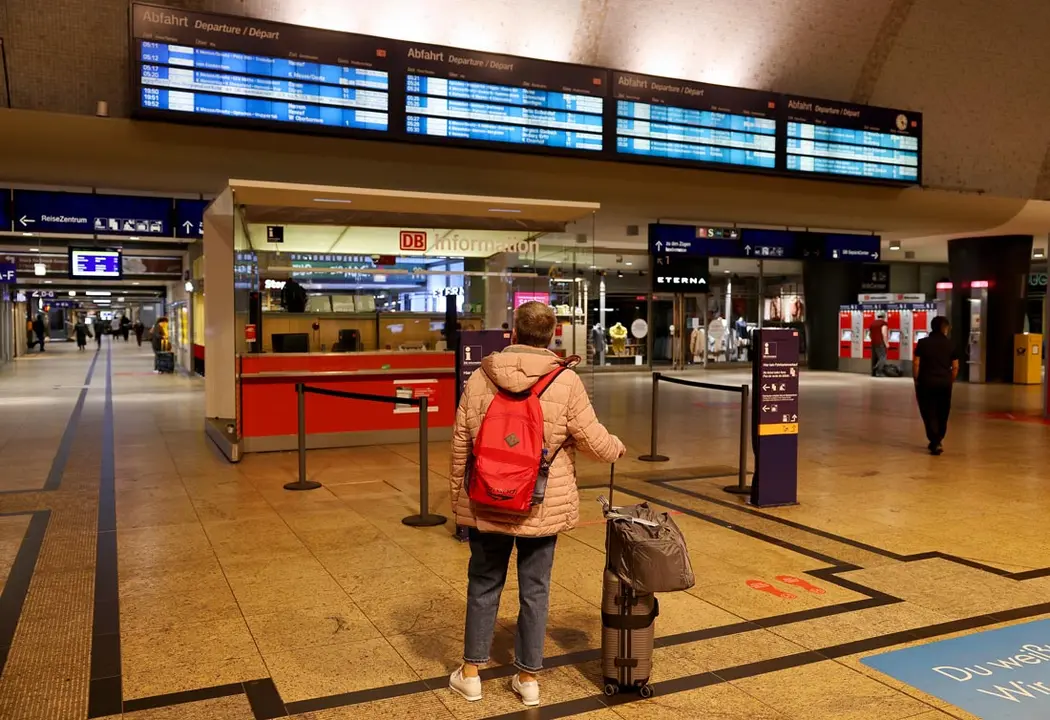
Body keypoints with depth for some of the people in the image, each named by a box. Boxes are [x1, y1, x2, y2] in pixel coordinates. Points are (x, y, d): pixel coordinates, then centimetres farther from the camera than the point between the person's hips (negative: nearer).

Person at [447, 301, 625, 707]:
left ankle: (470, 672, 26)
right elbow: (594, 442, -6)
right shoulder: (565, 382, -10)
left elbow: (460, 446, 1)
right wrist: (616, 448, 17)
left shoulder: (479, 379, -3)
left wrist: (457, 495, 13)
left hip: (486, 504, 2)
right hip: (543, 507, -2)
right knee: (535, 589, 11)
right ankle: (528, 677, 23)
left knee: (484, 584, 16)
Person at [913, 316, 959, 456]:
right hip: (944, 382, 2)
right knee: (942, 414, 15)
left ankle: (935, 443, -10)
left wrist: (916, 381, 3)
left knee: (929, 413, 1)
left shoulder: (923, 343, -2)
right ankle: (937, 441, 26)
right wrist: (951, 381, 14)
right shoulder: (950, 344, 1)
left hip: (926, 382, -2)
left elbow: (917, 364, -6)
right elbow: (955, 367, 1)